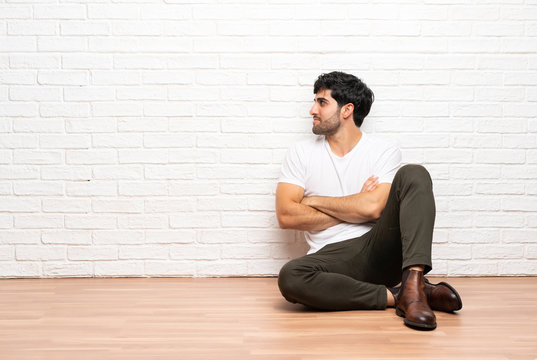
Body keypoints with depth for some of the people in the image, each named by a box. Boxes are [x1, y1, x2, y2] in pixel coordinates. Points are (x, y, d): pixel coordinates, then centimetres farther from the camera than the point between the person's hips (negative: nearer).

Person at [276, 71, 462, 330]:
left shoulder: (385, 152, 6)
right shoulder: (301, 153, 11)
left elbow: (373, 207, -11)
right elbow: (286, 216, -1)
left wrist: (313, 201, -2)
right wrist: (352, 210, -3)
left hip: (380, 250, 0)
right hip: (332, 258, 0)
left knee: (413, 174, -19)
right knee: (290, 277, -34)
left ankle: (412, 285, -35)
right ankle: (395, 296, -22)